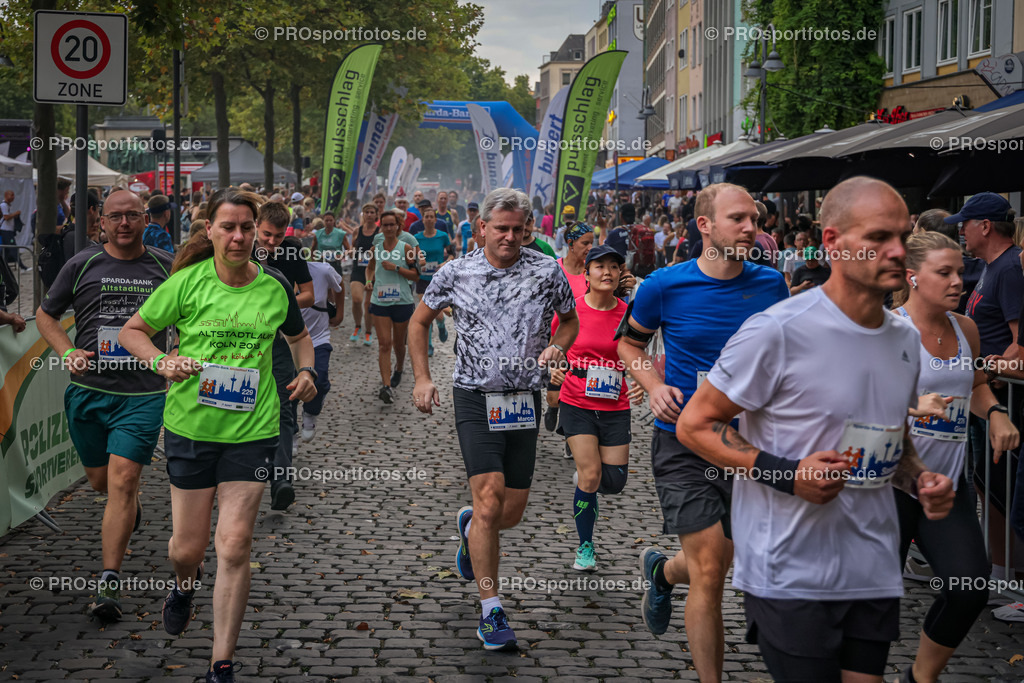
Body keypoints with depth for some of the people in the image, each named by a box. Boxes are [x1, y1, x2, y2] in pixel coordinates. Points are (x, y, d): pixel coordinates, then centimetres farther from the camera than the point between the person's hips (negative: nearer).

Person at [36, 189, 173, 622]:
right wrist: (67, 352, -6)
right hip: (88, 391, 2)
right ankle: (130, 505, 53)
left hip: (143, 395, -2)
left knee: (122, 482, -13)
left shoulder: (167, 267, 2)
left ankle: (109, 585, -10)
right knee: (100, 481, 15)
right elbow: (45, 314, 12)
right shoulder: (82, 265, 2)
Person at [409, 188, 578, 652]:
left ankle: (470, 526, 44)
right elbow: (419, 322, 13)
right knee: (490, 494, -17)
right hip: (474, 398, -2)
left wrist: (556, 347, -5)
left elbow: (570, 320, 17)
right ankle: (491, 611, -10)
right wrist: (422, 379, 4)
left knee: (512, 513, 6)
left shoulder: (547, 272, 2)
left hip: (525, 400, 2)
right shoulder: (456, 273, 0)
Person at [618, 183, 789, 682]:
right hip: (683, 441, -3)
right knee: (708, 574, -9)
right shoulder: (665, 286, -7)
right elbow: (629, 342, 10)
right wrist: (653, 386, -8)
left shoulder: (770, 285, 0)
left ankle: (662, 571, 50)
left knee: (715, 567, 15)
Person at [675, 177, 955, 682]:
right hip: (789, 578, -6)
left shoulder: (906, 339, 9)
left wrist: (921, 481, 1)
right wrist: (788, 473, -20)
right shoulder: (777, 332, -14)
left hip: (875, 577, 7)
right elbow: (694, 425, -9)